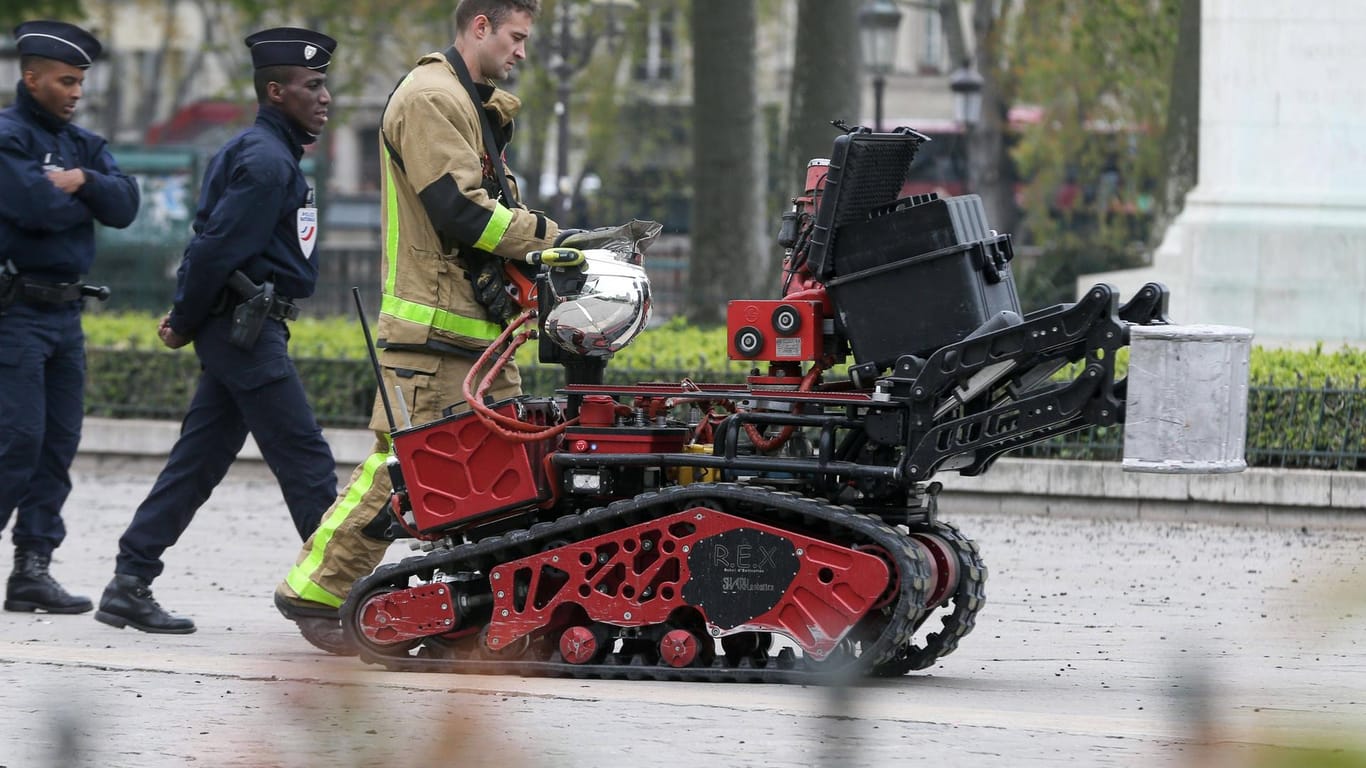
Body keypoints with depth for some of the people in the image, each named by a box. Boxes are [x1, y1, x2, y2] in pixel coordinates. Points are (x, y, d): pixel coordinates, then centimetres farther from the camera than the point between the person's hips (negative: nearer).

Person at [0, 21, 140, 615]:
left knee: (58, 443, 5)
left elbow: (125, 206, 3)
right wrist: (85, 202, -4)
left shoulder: (82, 143, 15)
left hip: (65, 313, 8)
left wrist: (84, 181, -13)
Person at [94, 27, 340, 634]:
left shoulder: (265, 153, 19)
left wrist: (187, 317, 10)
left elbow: (210, 244, 20)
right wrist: (186, 324, -10)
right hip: (248, 332, -10)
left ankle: (128, 588, 10)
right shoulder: (265, 161, -15)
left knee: (198, 462, 9)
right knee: (306, 463, -8)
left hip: (236, 332, 10)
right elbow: (216, 248, -20)